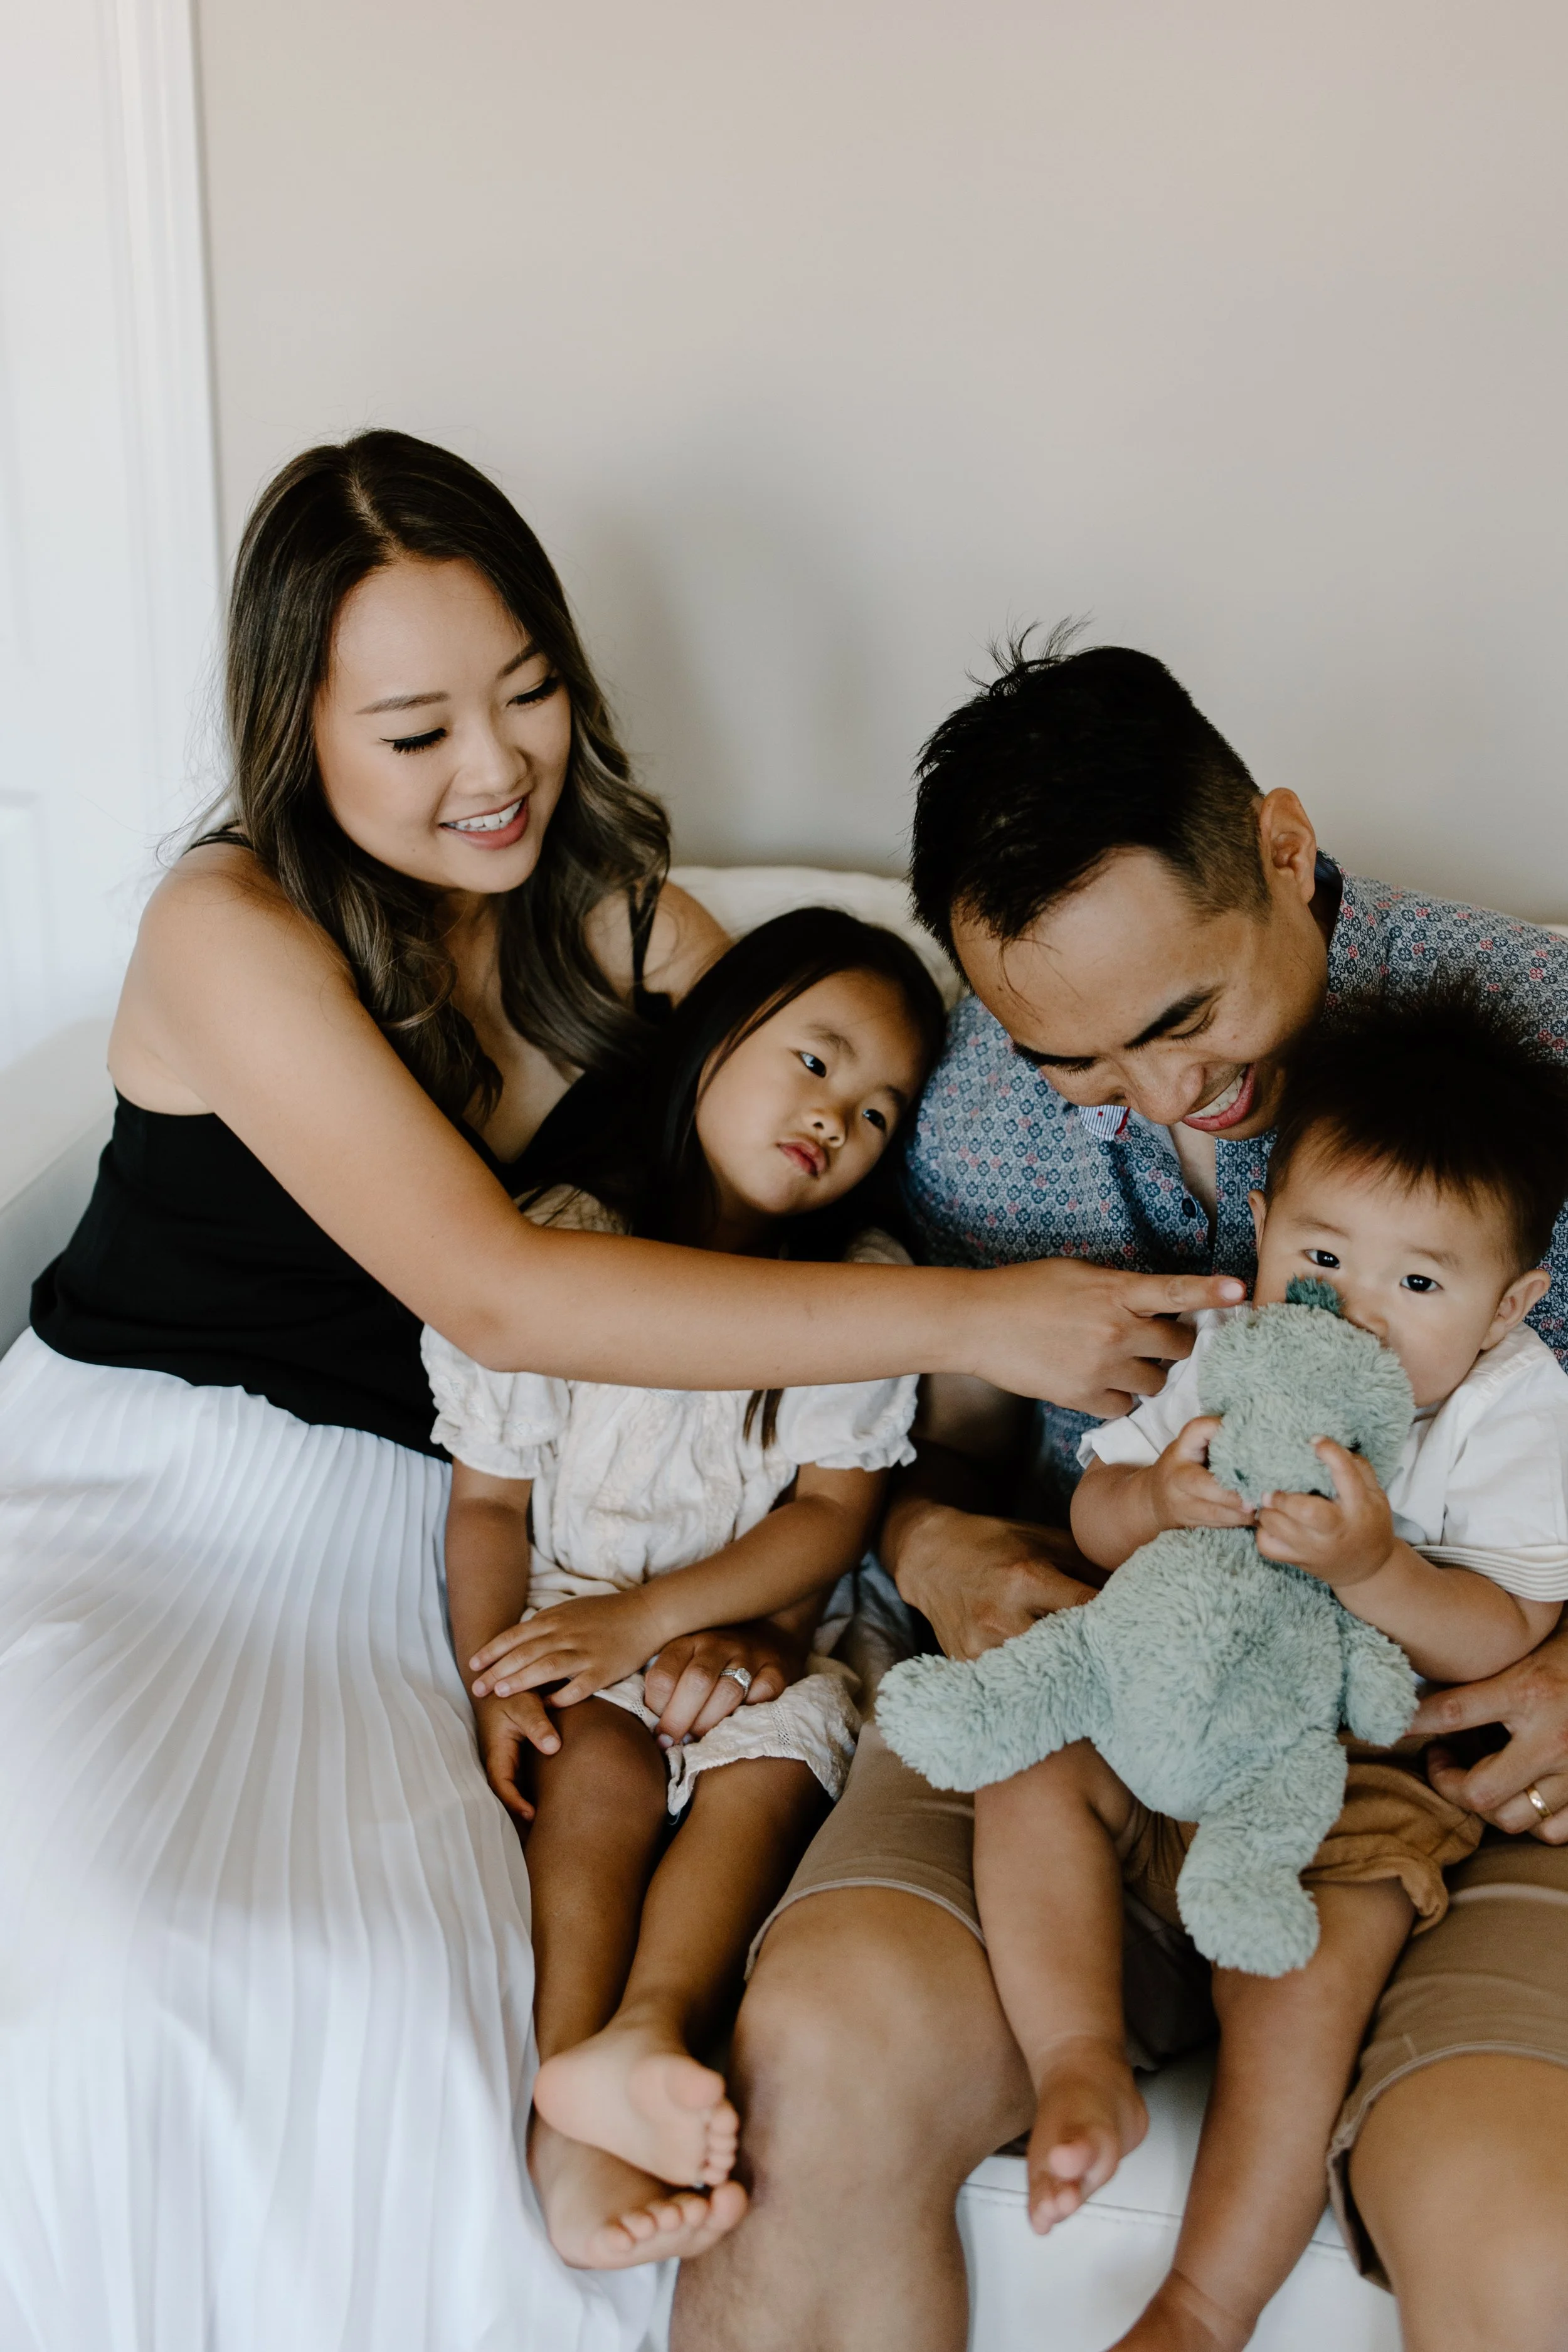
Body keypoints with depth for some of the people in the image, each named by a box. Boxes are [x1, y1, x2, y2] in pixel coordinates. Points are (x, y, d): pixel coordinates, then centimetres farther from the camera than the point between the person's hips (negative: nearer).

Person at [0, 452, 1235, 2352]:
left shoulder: (632, 934, 3)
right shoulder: (233, 927, -13)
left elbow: (779, 1231, 6)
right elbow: (492, 1291, -25)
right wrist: (965, 1315, -28)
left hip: (370, 1546, 4)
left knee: (394, 1993, -22)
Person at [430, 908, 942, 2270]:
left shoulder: (867, 1290, 0)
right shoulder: (556, 1253, -4)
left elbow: (833, 1516, -5)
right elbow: (490, 1496, 0)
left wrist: (651, 1615, -15)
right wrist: (492, 1682, -14)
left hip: (759, 1627, 1)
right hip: (571, 1613, -1)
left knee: (774, 1764, -26)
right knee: (601, 1763, -28)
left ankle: (647, 2035, -43)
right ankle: (574, 2109, -38)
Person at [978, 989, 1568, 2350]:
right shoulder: (1228, 1348, 1)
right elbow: (1093, 1519, 4)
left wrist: (1372, 1566, -32)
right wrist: (1159, 1498, -21)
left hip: (1369, 1766, -4)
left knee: (1303, 1973, -24)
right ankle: (1081, 2064, -18)